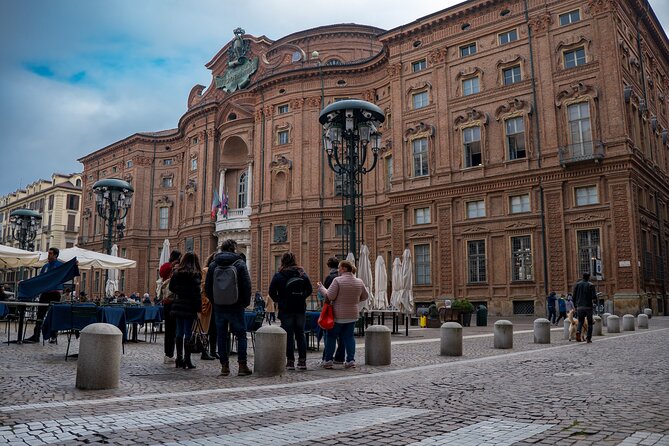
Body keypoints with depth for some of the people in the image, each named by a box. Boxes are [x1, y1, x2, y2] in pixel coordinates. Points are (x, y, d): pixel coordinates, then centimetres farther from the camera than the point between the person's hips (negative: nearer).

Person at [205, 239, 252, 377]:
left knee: (221, 337, 9)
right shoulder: (239, 264, -6)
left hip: (219, 307, 3)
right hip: (235, 307, -3)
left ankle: (224, 366, 12)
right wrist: (245, 302, 4)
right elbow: (247, 285, -8)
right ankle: (242, 366, 1)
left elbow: (207, 287, 6)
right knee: (241, 335, 4)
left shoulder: (213, 265, 3)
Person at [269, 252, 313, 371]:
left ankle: (290, 361, 4)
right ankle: (302, 361, 10)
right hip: (301, 308, 3)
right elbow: (310, 290, 4)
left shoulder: (279, 275, -6)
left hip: (286, 309, -3)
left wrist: (278, 300, 8)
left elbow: (272, 292, -7)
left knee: (288, 335, 3)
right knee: (300, 334, 11)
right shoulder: (302, 274, 2)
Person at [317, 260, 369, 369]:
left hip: (338, 315, -4)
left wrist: (321, 288, 0)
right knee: (349, 337, 11)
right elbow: (365, 296, 14)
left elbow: (329, 296, -15)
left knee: (331, 336, 8)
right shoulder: (359, 282, 4)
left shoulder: (337, 280, -14)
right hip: (352, 315, 4)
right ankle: (351, 360, 5)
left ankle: (328, 360, 11)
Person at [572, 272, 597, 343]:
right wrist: (594, 299, 12)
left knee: (580, 321, 12)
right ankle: (588, 338, 7)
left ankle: (578, 331, -16)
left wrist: (575, 306, 11)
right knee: (590, 322, 10)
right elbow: (594, 297, -11)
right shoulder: (591, 285, -5)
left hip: (579, 306, 2)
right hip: (588, 306, -2)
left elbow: (574, 296, 2)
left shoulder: (577, 284, 3)